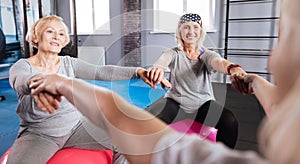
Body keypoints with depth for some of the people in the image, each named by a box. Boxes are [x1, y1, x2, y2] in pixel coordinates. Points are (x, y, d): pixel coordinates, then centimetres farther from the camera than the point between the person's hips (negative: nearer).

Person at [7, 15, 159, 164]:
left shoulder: (69, 63, 1)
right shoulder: (22, 66, -7)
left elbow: (101, 71, -13)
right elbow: (20, 80, -32)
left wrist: (137, 71, -29)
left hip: (76, 126, 3)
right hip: (37, 134, -2)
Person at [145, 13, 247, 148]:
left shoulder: (207, 55, 4)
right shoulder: (174, 53, 3)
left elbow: (218, 62, -20)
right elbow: (165, 58, -21)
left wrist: (232, 68, -46)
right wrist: (158, 66, -48)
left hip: (203, 104, 1)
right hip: (175, 102, 0)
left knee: (230, 123, -26)